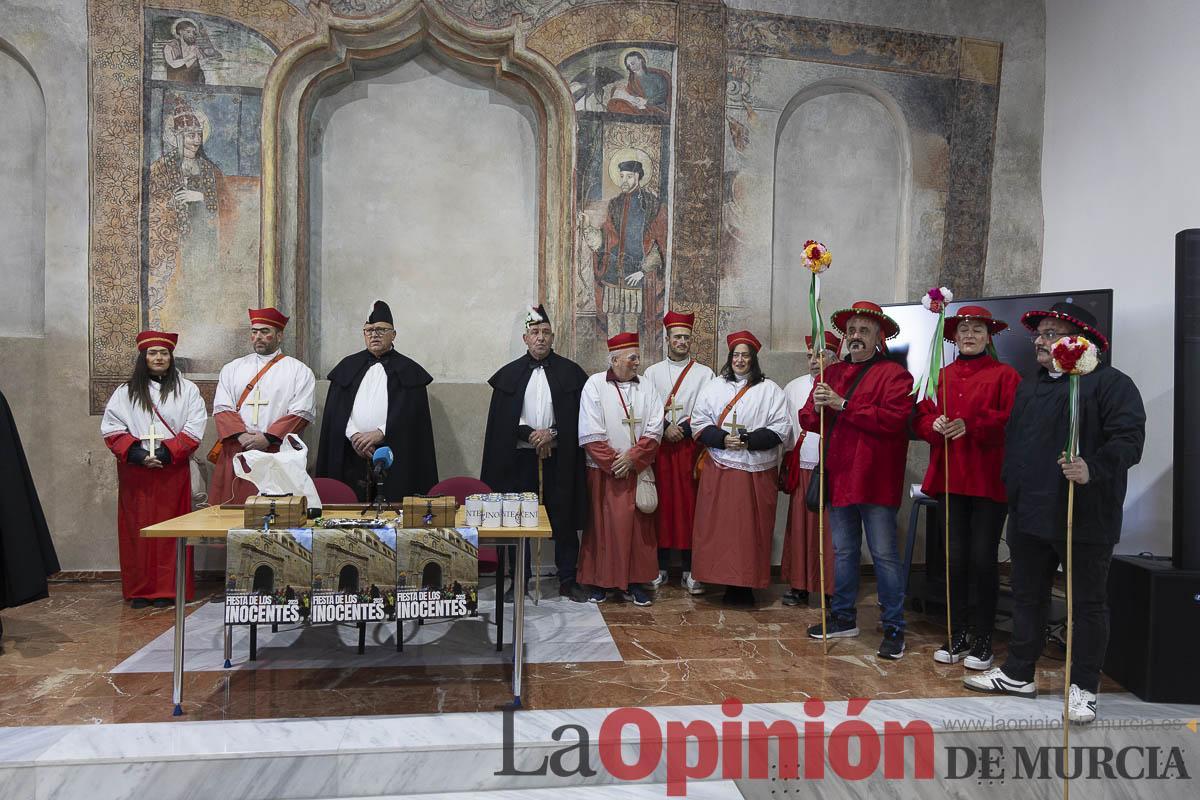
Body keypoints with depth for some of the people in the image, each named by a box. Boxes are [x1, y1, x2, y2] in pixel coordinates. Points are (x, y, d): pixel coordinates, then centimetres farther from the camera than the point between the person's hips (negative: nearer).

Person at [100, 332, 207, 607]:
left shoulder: (187, 390, 6)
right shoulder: (125, 392, 11)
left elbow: (193, 430, -2)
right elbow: (112, 429, 3)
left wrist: (166, 453, -14)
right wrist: (136, 454, -12)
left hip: (173, 470, -1)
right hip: (134, 470, 2)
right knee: (137, 528, 4)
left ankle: (167, 590, 6)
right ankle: (139, 590, 12)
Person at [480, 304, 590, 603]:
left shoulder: (571, 372, 3)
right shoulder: (509, 374, 5)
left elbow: (578, 417, 0)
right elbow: (502, 420, 1)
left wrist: (552, 434, -13)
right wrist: (532, 434, -11)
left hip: (559, 456, 0)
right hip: (520, 456, 1)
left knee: (564, 518, 4)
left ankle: (568, 580, 16)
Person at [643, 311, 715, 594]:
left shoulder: (704, 374, 8)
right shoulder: (653, 372, 11)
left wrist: (681, 428, -10)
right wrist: (666, 427, -11)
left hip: (690, 446, -1)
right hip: (659, 446, 1)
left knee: (689, 505, -1)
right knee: (661, 505, 2)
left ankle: (689, 570, 6)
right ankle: (660, 567, 11)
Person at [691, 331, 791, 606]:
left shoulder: (770, 389, 5)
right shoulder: (714, 387, 10)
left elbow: (780, 429, -2)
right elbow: (698, 423, 5)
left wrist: (749, 441, -14)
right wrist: (722, 439, -12)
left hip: (757, 470, -1)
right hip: (719, 470, 2)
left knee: (752, 528, 2)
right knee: (719, 527, 1)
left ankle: (747, 584, 12)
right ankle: (728, 582, 13)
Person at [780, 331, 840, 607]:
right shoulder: (793, 388, 13)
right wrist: (787, 462, 12)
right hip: (801, 468, 4)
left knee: (831, 530, 2)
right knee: (800, 528, 7)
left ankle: (832, 589, 14)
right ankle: (799, 586, 18)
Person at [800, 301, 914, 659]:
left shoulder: (894, 374, -5)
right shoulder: (832, 373, 14)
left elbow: (894, 418, -20)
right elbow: (808, 419, 8)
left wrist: (843, 405, -19)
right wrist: (817, 408, -15)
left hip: (875, 479, -6)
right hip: (839, 476, 6)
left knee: (884, 554, 0)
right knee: (843, 550, 16)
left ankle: (894, 628, 12)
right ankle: (843, 616, 30)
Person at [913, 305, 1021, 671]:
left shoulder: (1004, 375, 1)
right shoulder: (941, 376, 14)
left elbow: (1012, 419, -10)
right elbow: (921, 417, 10)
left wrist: (970, 425, -21)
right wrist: (935, 424, -12)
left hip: (989, 480, -4)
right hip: (950, 479, 4)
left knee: (983, 558, -1)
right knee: (956, 557, 8)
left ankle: (983, 638, 13)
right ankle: (958, 634, 19)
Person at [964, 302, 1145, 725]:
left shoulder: (1111, 383, -8)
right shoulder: (1028, 386, 16)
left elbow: (1128, 439, -19)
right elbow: (1011, 439, 21)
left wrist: (1093, 468, -33)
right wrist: (1010, 485, 15)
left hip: (1085, 519, -7)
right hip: (1030, 515, 8)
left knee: (1088, 603, 5)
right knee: (1028, 596, 16)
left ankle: (1083, 687, 17)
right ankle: (1018, 673, 28)